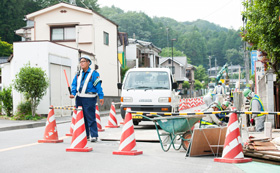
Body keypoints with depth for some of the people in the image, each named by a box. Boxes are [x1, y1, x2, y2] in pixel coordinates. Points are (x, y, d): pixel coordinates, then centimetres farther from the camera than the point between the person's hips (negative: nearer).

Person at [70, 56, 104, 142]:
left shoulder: (94, 73, -2)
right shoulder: (78, 74, 15)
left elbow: (98, 86, -8)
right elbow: (74, 85, 13)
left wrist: (101, 97, -14)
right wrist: (73, 93, -4)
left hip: (89, 99, -6)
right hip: (79, 98, 6)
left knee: (90, 118, -9)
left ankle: (94, 136, -4)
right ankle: (86, 135, 19)